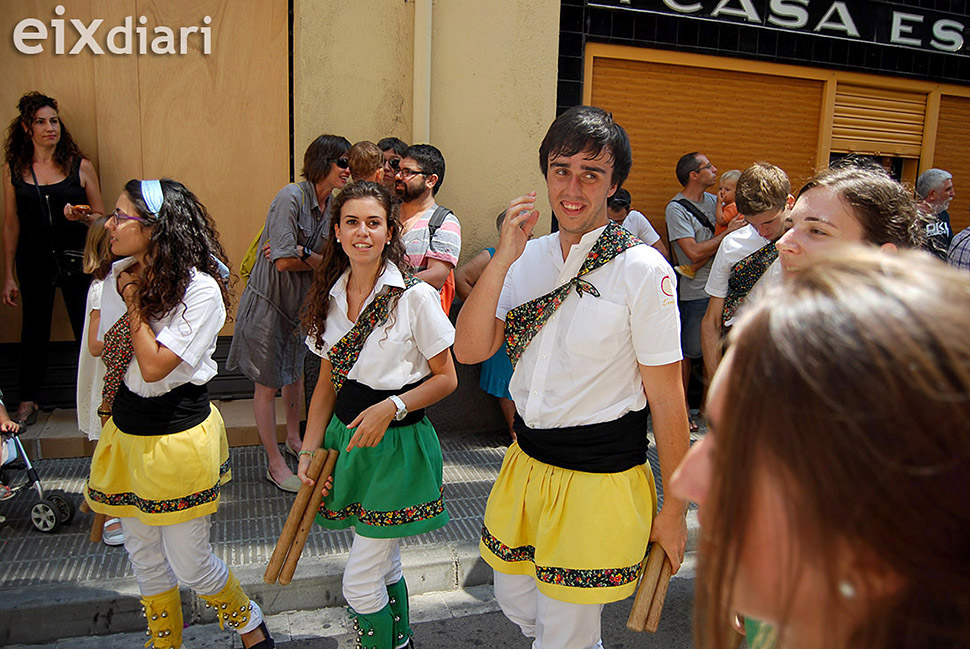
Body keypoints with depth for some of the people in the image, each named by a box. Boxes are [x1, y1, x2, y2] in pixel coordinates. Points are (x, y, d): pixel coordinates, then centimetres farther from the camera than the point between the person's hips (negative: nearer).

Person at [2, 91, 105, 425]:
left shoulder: (80, 166, 2)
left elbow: (101, 217, 5)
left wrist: (81, 217, -18)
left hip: (76, 260, -1)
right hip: (34, 262, 1)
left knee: (87, 330, -1)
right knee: (34, 329, 10)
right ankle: (28, 401, 26)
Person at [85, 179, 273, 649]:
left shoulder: (199, 291, -18)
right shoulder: (119, 276, 3)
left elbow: (154, 365, -23)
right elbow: (102, 351, 15)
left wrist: (135, 303, -15)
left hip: (178, 437, -7)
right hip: (125, 431, 7)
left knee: (189, 564, 6)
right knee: (144, 560, 19)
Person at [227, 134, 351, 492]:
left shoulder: (332, 204, 3)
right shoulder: (291, 197, -20)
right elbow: (284, 262, -24)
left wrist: (302, 253, -17)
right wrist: (318, 260, -10)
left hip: (301, 302, 8)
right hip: (268, 301, -8)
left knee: (295, 371, 22)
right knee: (267, 383, 3)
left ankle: (294, 439, 42)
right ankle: (275, 463, 15)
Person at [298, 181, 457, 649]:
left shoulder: (415, 296, -13)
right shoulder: (331, 297, 4)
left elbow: (446, 379, -8)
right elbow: (327, 382, 10)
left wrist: (391, 407, -21)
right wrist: (309, 452, 2)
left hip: (397, 444, -5)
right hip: (346, 435, 5)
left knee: (360, 582, 0)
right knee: (385, 566, 19)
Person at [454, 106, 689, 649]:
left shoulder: (643, 270, -16)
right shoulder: (529, 257, 1)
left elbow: (667, 396, -13)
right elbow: (470, 350, -8)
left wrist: (675, 508, -9)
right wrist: (502, 259, -19)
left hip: (600, 477, -6)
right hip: (527, 461, 6)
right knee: (515, 601, 26)